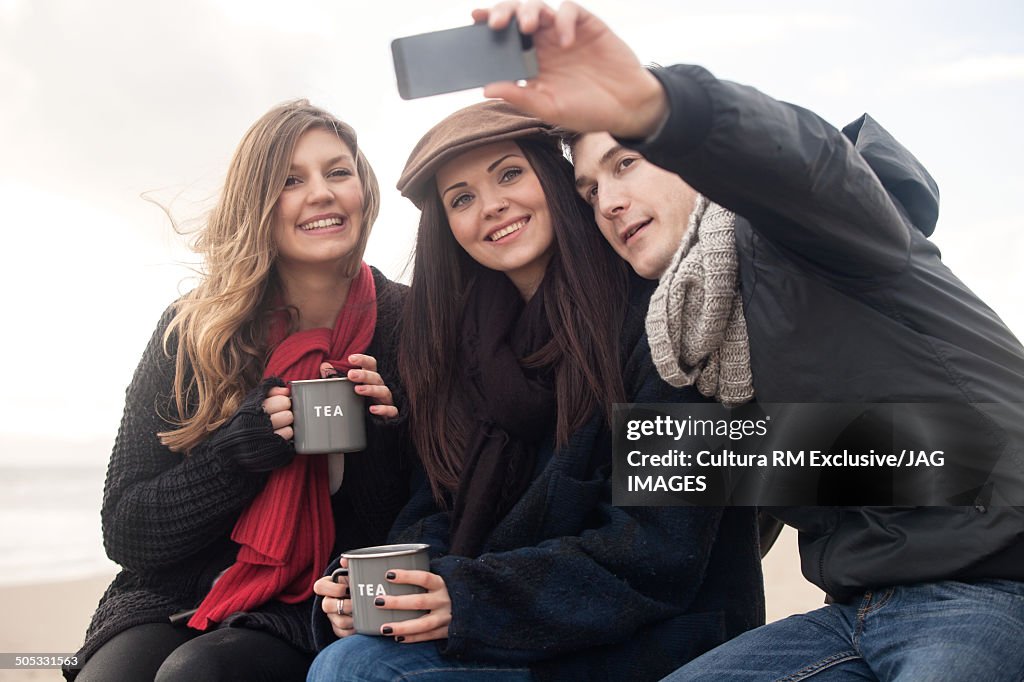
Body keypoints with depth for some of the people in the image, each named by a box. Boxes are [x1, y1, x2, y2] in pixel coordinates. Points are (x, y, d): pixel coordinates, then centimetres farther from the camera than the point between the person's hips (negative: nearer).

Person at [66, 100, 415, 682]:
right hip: (173, 604, 2)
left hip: (320, 612, -1)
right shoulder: (191, 331, -3)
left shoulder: (407, 323, -4)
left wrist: (385, 440, -20)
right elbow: (125, 532, -3)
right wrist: (243, 446, -17)